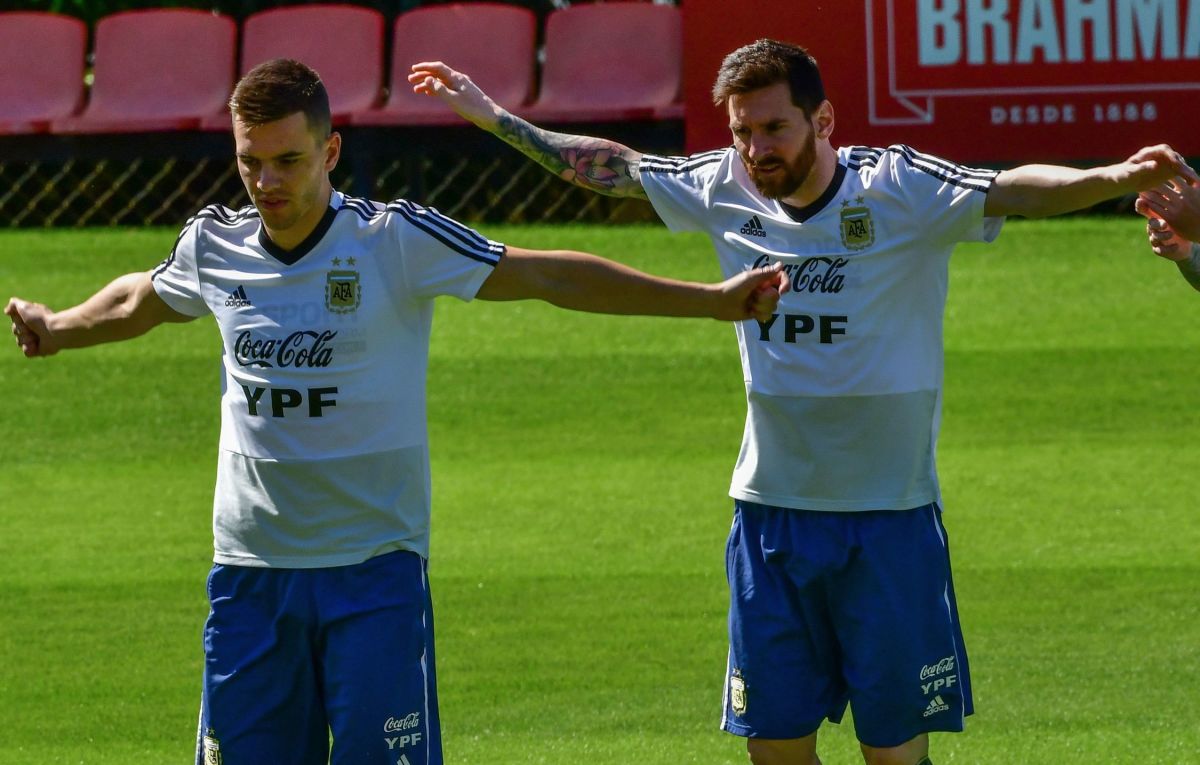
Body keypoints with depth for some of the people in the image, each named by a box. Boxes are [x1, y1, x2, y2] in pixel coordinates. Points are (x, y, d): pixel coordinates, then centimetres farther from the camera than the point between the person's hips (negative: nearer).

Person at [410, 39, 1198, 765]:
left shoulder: (899, 189, -12)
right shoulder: (726, 191, 2)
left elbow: (1010, 190, -27)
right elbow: (609, 165, 16)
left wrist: (1112, 178, -45)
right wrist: (493, 117, 21)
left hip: (889, 518, -5)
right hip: (771, 514, 5)